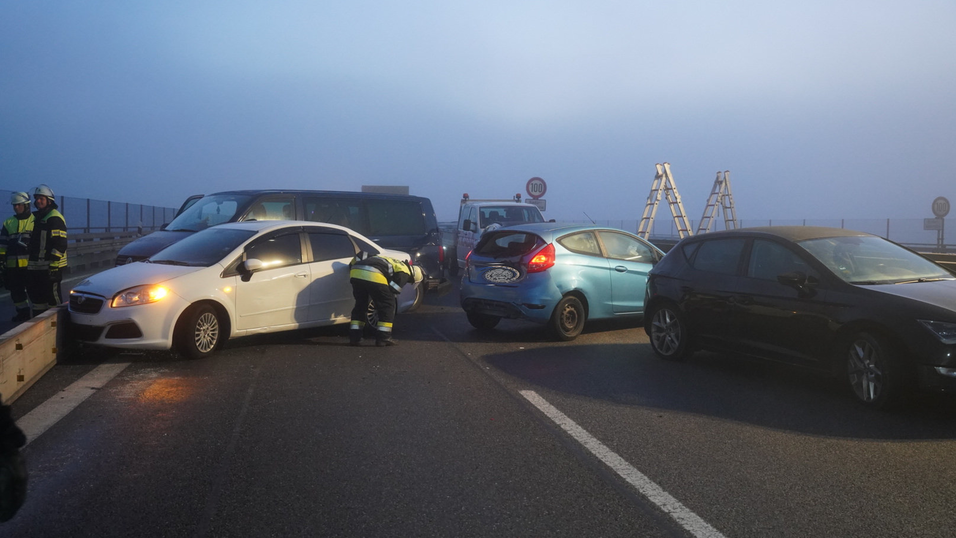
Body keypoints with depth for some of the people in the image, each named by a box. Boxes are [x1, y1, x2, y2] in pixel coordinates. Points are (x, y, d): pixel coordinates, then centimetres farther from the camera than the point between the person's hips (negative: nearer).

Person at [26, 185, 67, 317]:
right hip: (35, 266, 9)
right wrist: (29, 263, 20)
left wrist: (54, 264, -22)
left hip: (50, 266, -9)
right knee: (36, 295, 14)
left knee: (52, 295, -6)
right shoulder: (35, 217, 18)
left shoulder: (55, 218, -11)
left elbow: (60, 244, -17)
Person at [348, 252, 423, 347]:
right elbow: (394, 289, 8)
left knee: (360, 305, 23)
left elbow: (363, 255, 34)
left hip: (355, 272, 7)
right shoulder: (404, 272, 15)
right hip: (374, 276, -7)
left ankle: (354, 337, 22)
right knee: (387, 305, 10)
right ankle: (383, 338, 11)